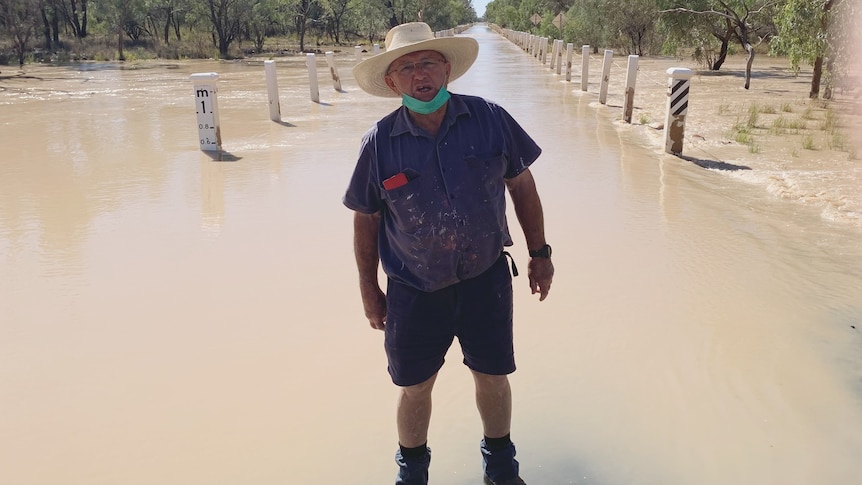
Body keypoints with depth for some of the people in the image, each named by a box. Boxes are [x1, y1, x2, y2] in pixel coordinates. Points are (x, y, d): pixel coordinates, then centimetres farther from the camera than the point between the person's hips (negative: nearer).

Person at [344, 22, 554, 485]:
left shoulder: (490, 119, -8)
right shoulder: (380, 141, -10)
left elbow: (521, 185, 3)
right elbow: (365, 217, 1)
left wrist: (539, 253, 6)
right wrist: (368, 289, 5)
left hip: (486, 278, 1)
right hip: (415, 290, 0)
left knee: (492, 377, 15)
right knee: (413, 388, 12)